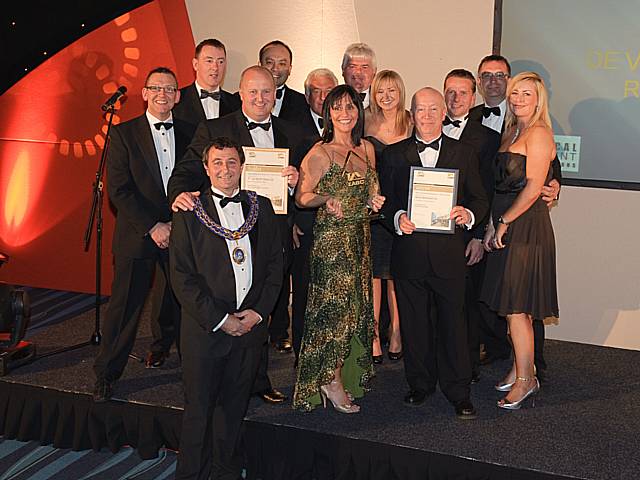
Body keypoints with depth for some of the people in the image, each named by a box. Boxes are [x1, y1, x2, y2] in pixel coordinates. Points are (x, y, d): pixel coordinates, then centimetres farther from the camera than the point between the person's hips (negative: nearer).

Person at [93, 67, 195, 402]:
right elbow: (118, 190, -8)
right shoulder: (124, 134, -2)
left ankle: (162, 343, 41)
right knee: (125, 303, -1)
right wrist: (151, 227, -14)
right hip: (136, 235, -3)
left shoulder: (188, 133, 8)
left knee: (175, 297, 10)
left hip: (179, 232, 3)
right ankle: (106, 373, 14)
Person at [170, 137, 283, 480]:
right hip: (205, 327, -3)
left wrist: (258, 311, -5)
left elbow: (274, 264, 7)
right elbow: (182, 277, -8)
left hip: (251, 324, 3)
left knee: (234, 405, 14)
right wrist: (220, 320, -12)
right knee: (199, 407, 6)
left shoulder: (261, 207, 6)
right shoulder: (189, 213, -4)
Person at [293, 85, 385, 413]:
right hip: (331, 237, -7)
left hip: (360, 235, 7)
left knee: (357, 305, 10)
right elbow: (301, 197, -7)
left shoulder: (367, 149, 10)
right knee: (336, 305, -6)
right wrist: (326, 199, -25)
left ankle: (347, 374, 21)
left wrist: (375, 200, 1)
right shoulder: (320, 153, -9)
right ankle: (331, 380, 7)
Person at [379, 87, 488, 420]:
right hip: (409, 252, 1)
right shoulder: (394, 154, 8)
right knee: (413, 322, 9)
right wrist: (397, 218, -13)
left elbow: (480, 199, 7)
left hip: (448, 253, -1)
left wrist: (468, 214, -14)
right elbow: (384, 201, 7)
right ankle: (420, 384, 25)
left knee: (453, 322, 2)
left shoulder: (464, 154, 8)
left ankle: (458, 393, 13)